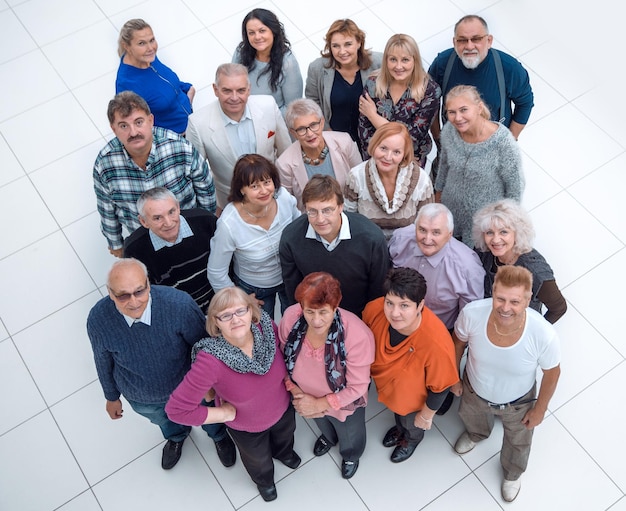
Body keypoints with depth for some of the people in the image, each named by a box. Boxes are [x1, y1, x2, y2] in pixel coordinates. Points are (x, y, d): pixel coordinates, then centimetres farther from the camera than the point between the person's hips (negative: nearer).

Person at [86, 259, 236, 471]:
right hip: (142, 399, 2)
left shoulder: (179, 304, -40)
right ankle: (176, 436, 73)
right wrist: (112, 397, 7)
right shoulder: (98, 320, -32)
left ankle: (219, 436, 69)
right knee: (165, 421, 36)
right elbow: (104, 362, -10)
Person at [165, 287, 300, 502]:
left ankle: (283, 452, 76)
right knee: (258, 458, 31)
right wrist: (224, 414, -29)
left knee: (285, 435, 37)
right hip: (246, 426, -3)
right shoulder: (211, 361, -44)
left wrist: (287, 377, -12)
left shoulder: (266, 327, -31)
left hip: (282, 407, 3)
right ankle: (263, 479, 69)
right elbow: (176, 409, -38)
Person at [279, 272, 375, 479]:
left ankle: (351, 456, 69)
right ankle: (328, 437, 75)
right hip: (308, 396, 3)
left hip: (345, 403, -3)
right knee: (322, 423, 39)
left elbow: (357, 387, -28)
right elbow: (283, 359, -11)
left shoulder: (357, 335, -43)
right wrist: (294, 391, -19)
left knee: (350, 437, 32)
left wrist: (320, 404, -24)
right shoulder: (291, 318, -32)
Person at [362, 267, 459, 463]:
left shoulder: (437, 343, -46)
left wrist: (427, 414, -8)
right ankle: (400, 428, 72)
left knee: (411, 420, 32)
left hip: (412, 396, -3)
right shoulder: (374, 309, -34)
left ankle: (413, 438, 68)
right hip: (386, 382, 3)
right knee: (396, 410, 37)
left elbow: (440, 386, -25)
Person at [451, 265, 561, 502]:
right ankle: (476, 434, 77)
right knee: (471, 418, 38)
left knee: (517, 443, 33)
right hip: (474, 391, 1)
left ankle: (512, 474, 69)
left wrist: (540, 409, -4)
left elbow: (552, 373, -18)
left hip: (517, 403, -1)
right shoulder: (472, 314, -38)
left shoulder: (544, 335, -41)